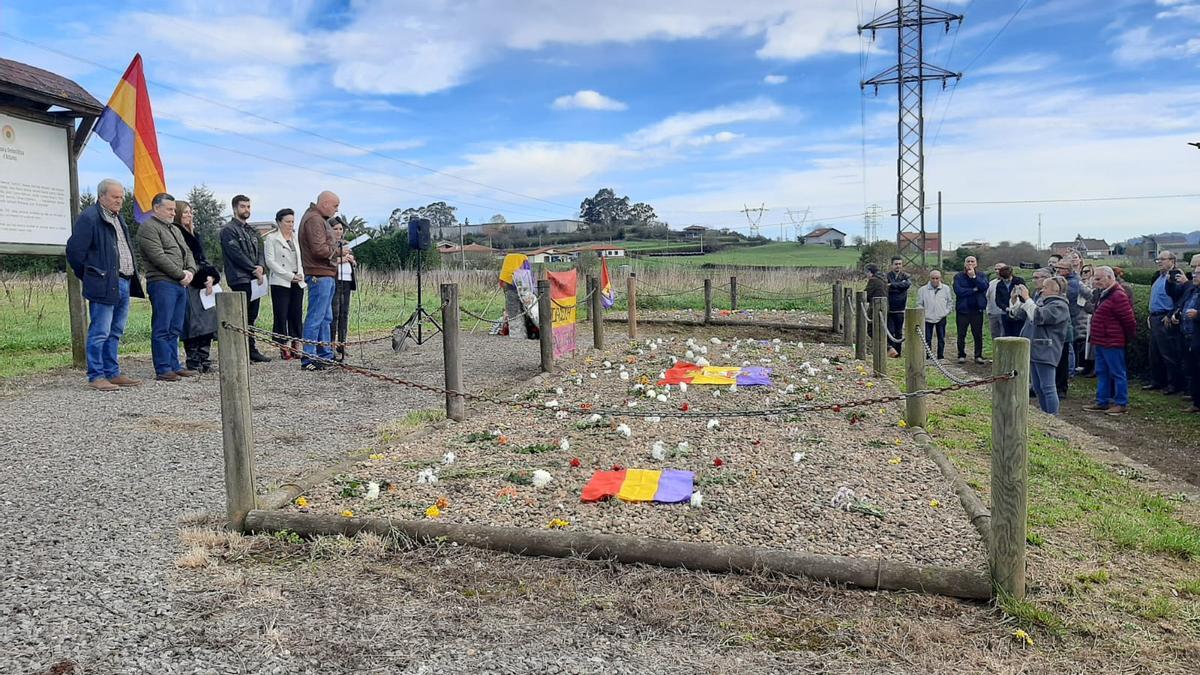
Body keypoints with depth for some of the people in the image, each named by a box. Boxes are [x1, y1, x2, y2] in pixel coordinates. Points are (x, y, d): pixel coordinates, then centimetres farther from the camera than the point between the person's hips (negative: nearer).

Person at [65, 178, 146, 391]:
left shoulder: (118, 218, 20)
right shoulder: (89, 218, -8)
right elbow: (74, 250, -11)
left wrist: (133, 276, 17)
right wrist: (89, 276, -4)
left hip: (124, 284, 9)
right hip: (104, 285, -9)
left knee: (115, 333, 13)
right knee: (100, 332, -5)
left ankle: (113, 373, 20)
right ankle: (96, 376, 0)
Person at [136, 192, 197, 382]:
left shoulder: (175, 229, 24)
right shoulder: (148, 228, -5)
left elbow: (187, 252, 20)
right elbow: (158, 257, -14)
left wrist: (190, 271, 0)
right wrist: (180, 274, -12)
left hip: (181, 284, 8)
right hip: (162, 283, -8)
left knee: (175, 329, 11)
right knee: (162, 329, -6)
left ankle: (174, 366, 16)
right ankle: (163, 370, -3)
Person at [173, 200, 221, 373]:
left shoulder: (193, 234, 21)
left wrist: (211, 277, -1)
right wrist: (204, 278, -12)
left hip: (204, 283, 8)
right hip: (189, 286, -8)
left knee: (208, 320, 5)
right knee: (193, 323, -9)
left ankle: (203, 360, 11)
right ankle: (193, 361, -4)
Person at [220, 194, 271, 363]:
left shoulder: (252, 231, 20)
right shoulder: (229, 229, -5)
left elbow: (259, 251, 14)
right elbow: (236, 254, -14)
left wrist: (261, 267, -6)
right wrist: (254, 269, -13)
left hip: (255, 279, 8)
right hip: (240, 279, -8)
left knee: (252, 316, 11)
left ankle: (252, 350, 17)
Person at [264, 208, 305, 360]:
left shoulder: (296, 237, 16)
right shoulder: (271, 239, 0)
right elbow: (270, 261, -8)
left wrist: (301, 274, 4)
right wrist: (290, 275, -12)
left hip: (297, 283, 5)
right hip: (280, 283, -5)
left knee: (297, 315, 3)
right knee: (281, 316, -4)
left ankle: (296, 347, 6)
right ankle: (284, 348, 0)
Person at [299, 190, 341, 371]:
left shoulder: (320, 219, 21)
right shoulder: (314, 220, -13)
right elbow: (319, 249, -22)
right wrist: (338, 251, -8)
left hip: (326, 274, 11)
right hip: (319, 275, -11)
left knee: (326, 317, 15)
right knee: (316, 317, -9)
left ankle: (325, 355, 22)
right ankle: (308, 359, -6)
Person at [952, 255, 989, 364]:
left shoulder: (981, 275, 7)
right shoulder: (958, 276, 2)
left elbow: (984, 287, -13)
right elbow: (958, 291, -12)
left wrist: (974, 276, -17)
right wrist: (974, 290, -9)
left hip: (977, 309, 1)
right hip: (962, 309, -1)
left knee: (978, 334, 3)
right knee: (961, 335, 4)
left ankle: (978, 356, 11)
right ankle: (961, 355, 12)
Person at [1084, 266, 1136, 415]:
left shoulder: (1118, 296, -18)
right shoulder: (1102, 294, 14)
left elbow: (1129, 320, -19)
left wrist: (1128, 338, -8)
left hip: (1112, 343, -10)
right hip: (1100, 341, 10)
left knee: (1117, 373, -2)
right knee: (1102, 373, 14)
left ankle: (1122, 404, 5)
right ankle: (1102, 402, 22)